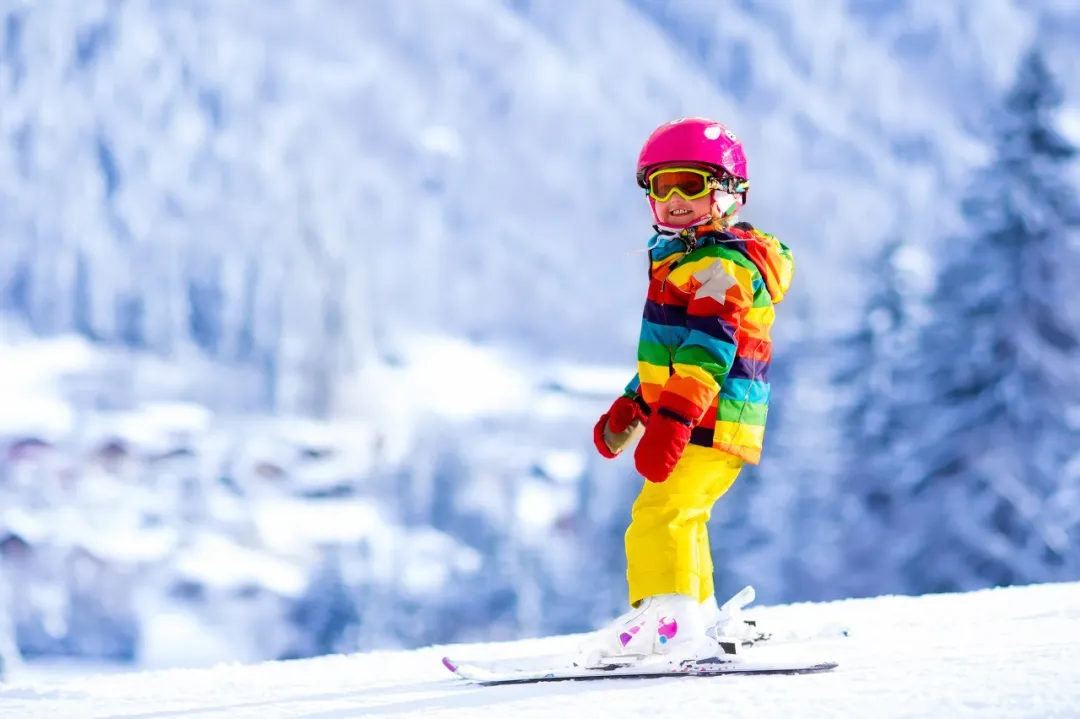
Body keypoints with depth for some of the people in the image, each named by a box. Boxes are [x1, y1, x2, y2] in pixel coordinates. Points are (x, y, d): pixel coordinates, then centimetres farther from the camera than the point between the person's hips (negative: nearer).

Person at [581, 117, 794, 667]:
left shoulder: (722, 265, -12)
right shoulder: (684, 260, 23)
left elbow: (709, 346, -25)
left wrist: (674, 415, -35)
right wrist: (631, 406, 34)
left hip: (710, 418, -11)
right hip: (696, 420, 11)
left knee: (661, 513, -24)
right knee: (681, 516, 24)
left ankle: (664, 616, -35)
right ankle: (699, 613, 38)